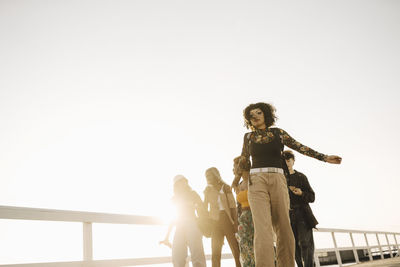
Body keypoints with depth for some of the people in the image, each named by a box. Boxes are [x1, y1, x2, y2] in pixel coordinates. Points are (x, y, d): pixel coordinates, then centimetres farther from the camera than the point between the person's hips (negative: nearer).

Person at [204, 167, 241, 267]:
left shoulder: (226, 187, 5)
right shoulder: (208, 190, 12)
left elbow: (233, 206, -1)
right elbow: (205, 208, 13)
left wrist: (236, 223, -11)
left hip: (228, 219, -2)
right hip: (215, 221, 2)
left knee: (236, 250, -7)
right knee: (215, 253, -2)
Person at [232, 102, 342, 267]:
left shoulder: (278, 133, 13)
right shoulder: (248, 137, 15)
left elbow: (300, 147, 12)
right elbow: (243, 158, 29)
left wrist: (324, 157, 7)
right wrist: (237, 177, 37)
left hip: (278, 180, 1)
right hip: (256, 181, -1)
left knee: (284, 229, -4)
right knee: (262, 228, -16)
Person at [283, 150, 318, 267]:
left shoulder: (300, 177, 6)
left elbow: (312, 197, 5)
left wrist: (301, 193, -13)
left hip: (302, 213, -1)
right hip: (288, 215, 2)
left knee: (305, 242, -12)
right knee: (295, 245, 0)